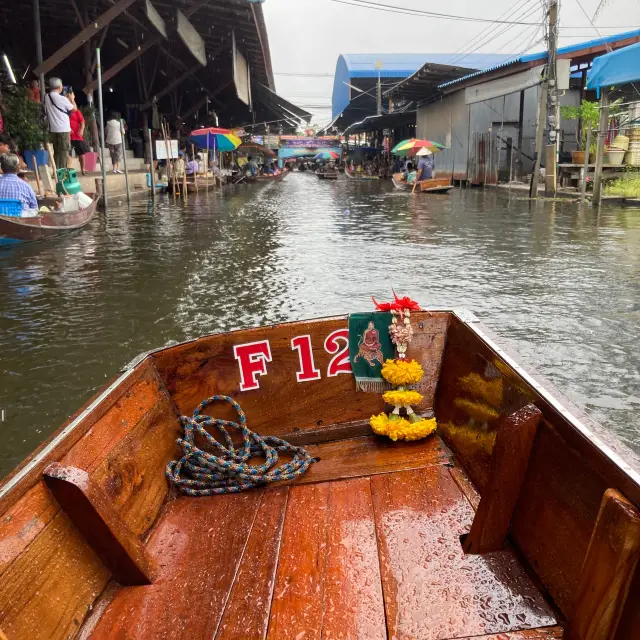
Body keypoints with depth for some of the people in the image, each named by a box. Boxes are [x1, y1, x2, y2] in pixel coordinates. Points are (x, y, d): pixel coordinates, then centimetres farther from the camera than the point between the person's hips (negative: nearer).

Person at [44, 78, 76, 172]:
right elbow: (74, 109, 0)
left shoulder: (46, 97, 6)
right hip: (63, 129, -6)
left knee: (56, 151, 13)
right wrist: (72, 99, 19)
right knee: (64, 151, -1)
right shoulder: (62, 98, -13)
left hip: (53, 129, 6)